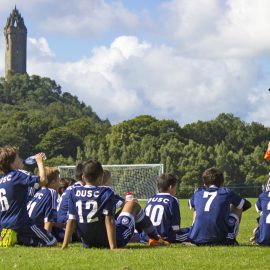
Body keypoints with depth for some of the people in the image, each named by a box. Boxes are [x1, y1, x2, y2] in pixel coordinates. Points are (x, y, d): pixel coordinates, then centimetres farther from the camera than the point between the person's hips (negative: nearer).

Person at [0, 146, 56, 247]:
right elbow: (43, 180, -22)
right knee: (52, 242, -1)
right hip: (20, 223, -8)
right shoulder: (18, 175, -14)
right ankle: (17, 237, -11)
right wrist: (40, 162, -10)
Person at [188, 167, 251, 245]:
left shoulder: (198, 193, 17)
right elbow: (247, 204, 26)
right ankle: (230, 239, 18)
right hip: (220, 239, -4)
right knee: (237, 207, 23)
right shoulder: (226, 192, 9)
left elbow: (191, 205, 42)